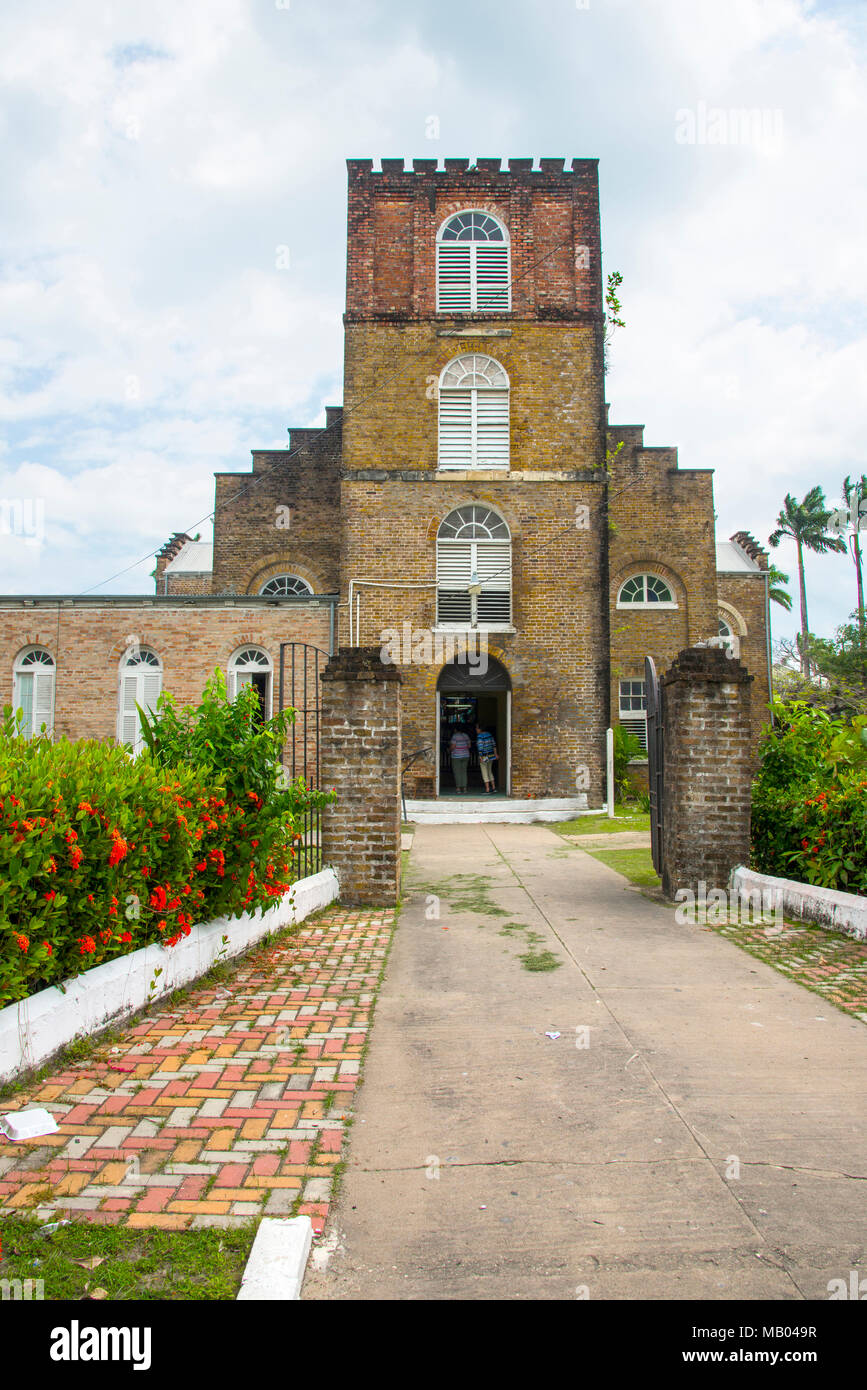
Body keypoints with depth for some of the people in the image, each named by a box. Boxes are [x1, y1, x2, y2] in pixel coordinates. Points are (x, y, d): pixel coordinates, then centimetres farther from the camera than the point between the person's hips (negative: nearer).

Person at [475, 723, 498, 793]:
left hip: (484, 757, -8)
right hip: (491, 755, 8)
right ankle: (493, 788, 20)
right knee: (489, 772, 19)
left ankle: (487, 789, -2)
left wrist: (480, 757, -20)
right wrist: (495, 753, 18)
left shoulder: (479, 736, -17)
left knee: (484, 773, 0)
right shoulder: (489, 734, 7)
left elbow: (480, 747, -21)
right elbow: (493, 744, 12)